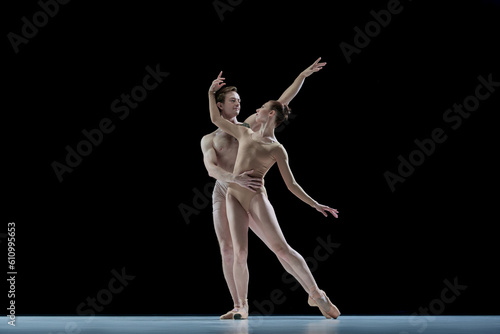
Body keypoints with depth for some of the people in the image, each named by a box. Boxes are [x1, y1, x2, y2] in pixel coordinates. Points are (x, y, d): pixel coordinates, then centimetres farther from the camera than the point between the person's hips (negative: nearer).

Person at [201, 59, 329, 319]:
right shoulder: (209, 139, 11)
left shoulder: (250, 125, 14)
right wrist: (235, 178, -28)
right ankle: (238, 306, 3)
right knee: (227, 251, -3)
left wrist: (303, 75, 3)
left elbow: (282, 102, 10)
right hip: (223, 195, 1)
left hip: (251, 195, -1)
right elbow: (211, 169, -8)